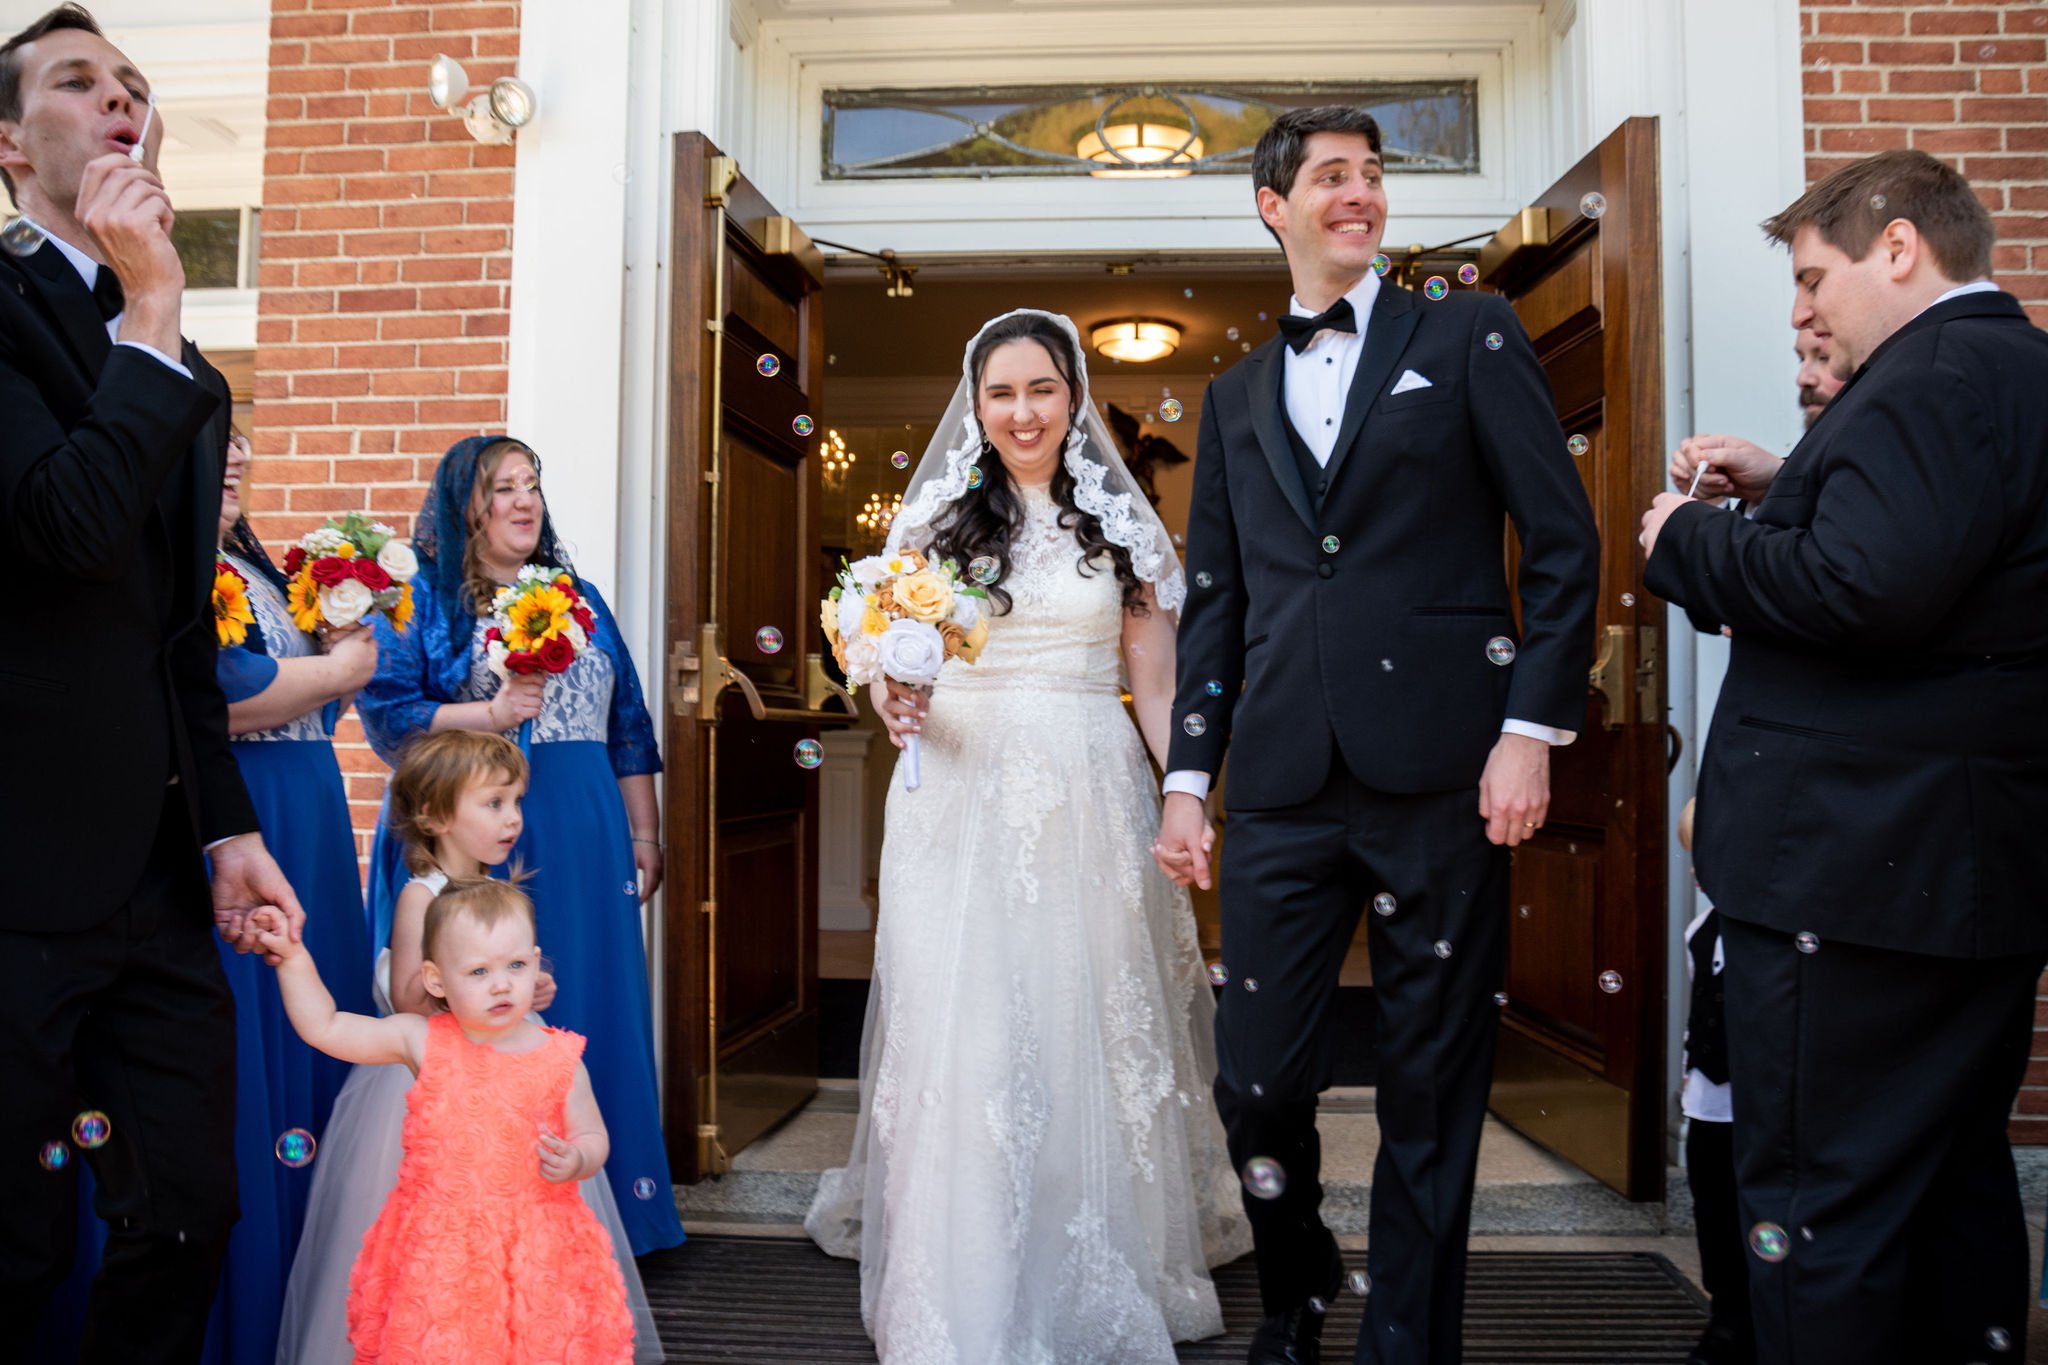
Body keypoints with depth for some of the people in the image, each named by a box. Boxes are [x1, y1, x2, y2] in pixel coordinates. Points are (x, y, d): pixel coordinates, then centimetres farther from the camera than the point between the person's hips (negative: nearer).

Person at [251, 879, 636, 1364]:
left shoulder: (559, 1060, -4)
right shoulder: (422, 1042, -1)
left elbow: (593, 1138, 4)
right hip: (434, 1251, 1)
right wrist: (292, 957, 0)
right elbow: (323, 1027, 4)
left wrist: (576, 1160, -17)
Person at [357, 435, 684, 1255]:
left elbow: (627, 725, 15)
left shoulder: (579, 597, 16)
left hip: (585, 840, 5)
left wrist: (643, 834, 11)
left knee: (588, 1012, 7)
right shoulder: (420, 597, 2)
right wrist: (488, 714, -17)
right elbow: (384, 713, -7)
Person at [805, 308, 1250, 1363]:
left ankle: (1102, 1276, 23)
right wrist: (898, 706, -14)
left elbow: (1156, 688, 9)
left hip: (1091, 799, 1)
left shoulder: (1120, 523, 9)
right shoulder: (935, 519, 7)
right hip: (962, 798, 0)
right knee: (963, 1028, -1)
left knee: (1094, 1026, 5)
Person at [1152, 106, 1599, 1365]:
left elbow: (1564, 541, 1)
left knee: (1433, 1092, 7)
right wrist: (1189, 775, 11)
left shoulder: (1470, 338, 8)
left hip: (1439, 773, -3)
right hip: (1286, 785, 3)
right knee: (1258, 1082, 5)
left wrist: (1534, 728, -8)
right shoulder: (1238, 396, 18)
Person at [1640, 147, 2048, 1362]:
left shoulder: (1933, 374, -15)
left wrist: (1690, 539, -13)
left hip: (1861, 870, -11)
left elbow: (1869, 587, -28)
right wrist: (1787, 492, 9)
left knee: (1818, 1204, -1)